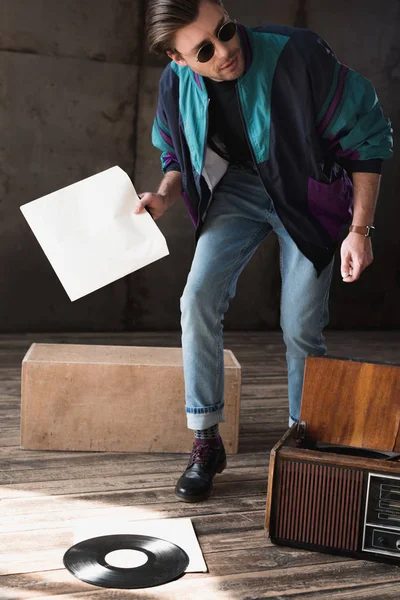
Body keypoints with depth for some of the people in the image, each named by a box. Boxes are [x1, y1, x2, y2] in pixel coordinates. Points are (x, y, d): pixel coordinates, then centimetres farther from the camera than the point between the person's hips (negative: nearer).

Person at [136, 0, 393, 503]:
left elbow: (367, 136, -16)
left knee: (301, 330, -5)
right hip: (239, 188, 3)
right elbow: (179, 156, 8)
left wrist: (360, 229, -18)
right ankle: (205, 443, 0)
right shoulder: (177, 84, -13)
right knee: (198, 299, -15)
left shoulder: (298, 55, -27)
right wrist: (165, 197, -15)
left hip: (306, 195, -3)